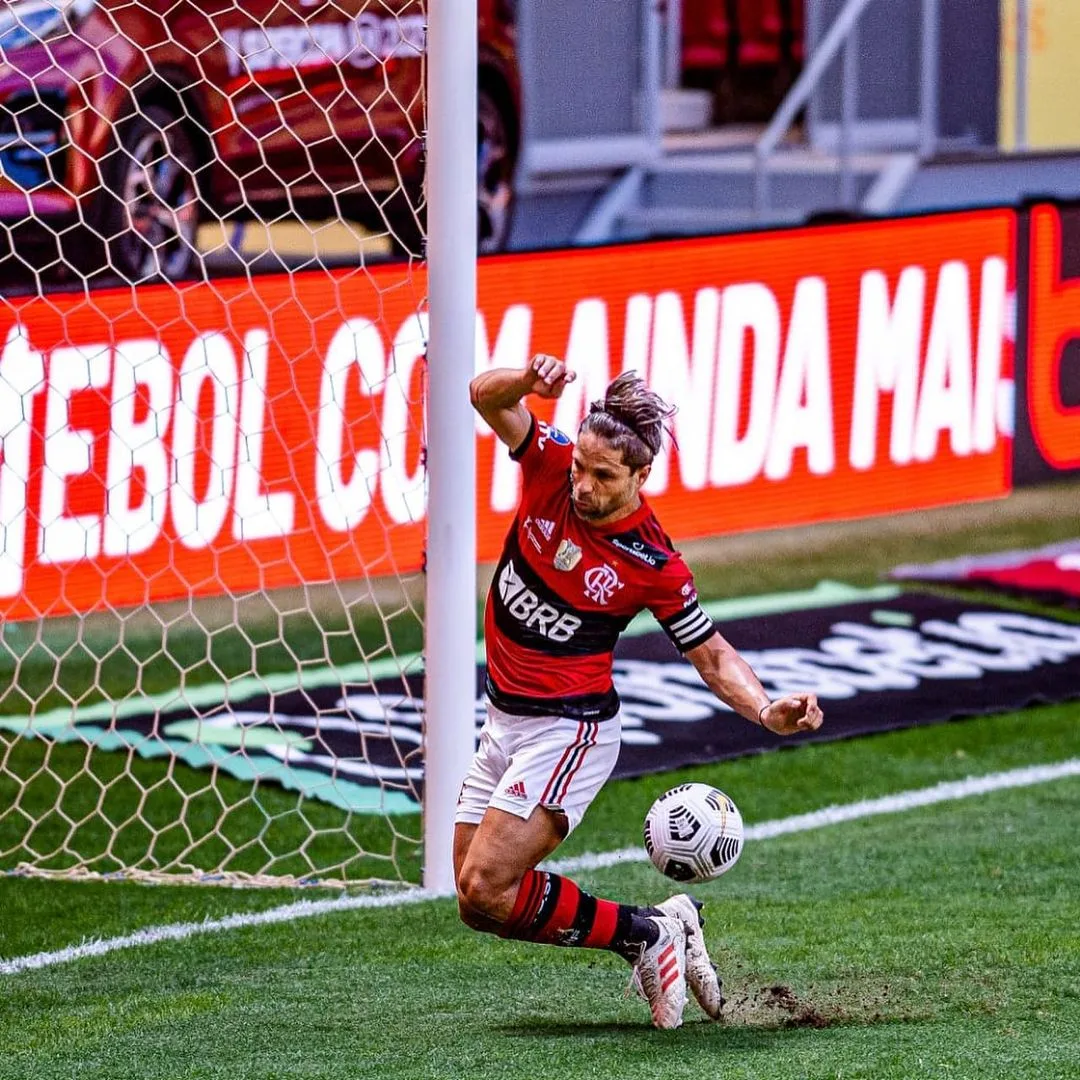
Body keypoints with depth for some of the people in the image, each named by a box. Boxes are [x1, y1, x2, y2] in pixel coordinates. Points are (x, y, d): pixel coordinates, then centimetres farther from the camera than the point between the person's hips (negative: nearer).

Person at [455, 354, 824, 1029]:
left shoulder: (654, 563, -16)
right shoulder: (554, 466, -7)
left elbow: (711, 654, -6)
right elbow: (486, 396, -15)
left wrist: (768, 712, -24)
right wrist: (527, 382, -38)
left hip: (567, 731, -7)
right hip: (504, 718, 7)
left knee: (486, 893, -18)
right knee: (480, 899, 7)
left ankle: (647, 934, -1)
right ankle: (662, 927, 15)